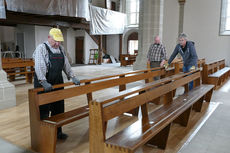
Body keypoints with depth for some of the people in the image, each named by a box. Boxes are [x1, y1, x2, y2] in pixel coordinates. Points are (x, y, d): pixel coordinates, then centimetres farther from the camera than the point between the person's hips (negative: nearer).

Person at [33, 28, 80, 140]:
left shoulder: (61, 49, 12)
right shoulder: (41, 48, -10)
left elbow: (66, 64, 16)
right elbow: (39, 66, -22)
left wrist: (72, 77, 7)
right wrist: (44, 82, -33)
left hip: (57, 83, 7)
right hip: (44, 85, -6)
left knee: (58, 109, 12)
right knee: (44, 111, 2)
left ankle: (57, 132, 27)